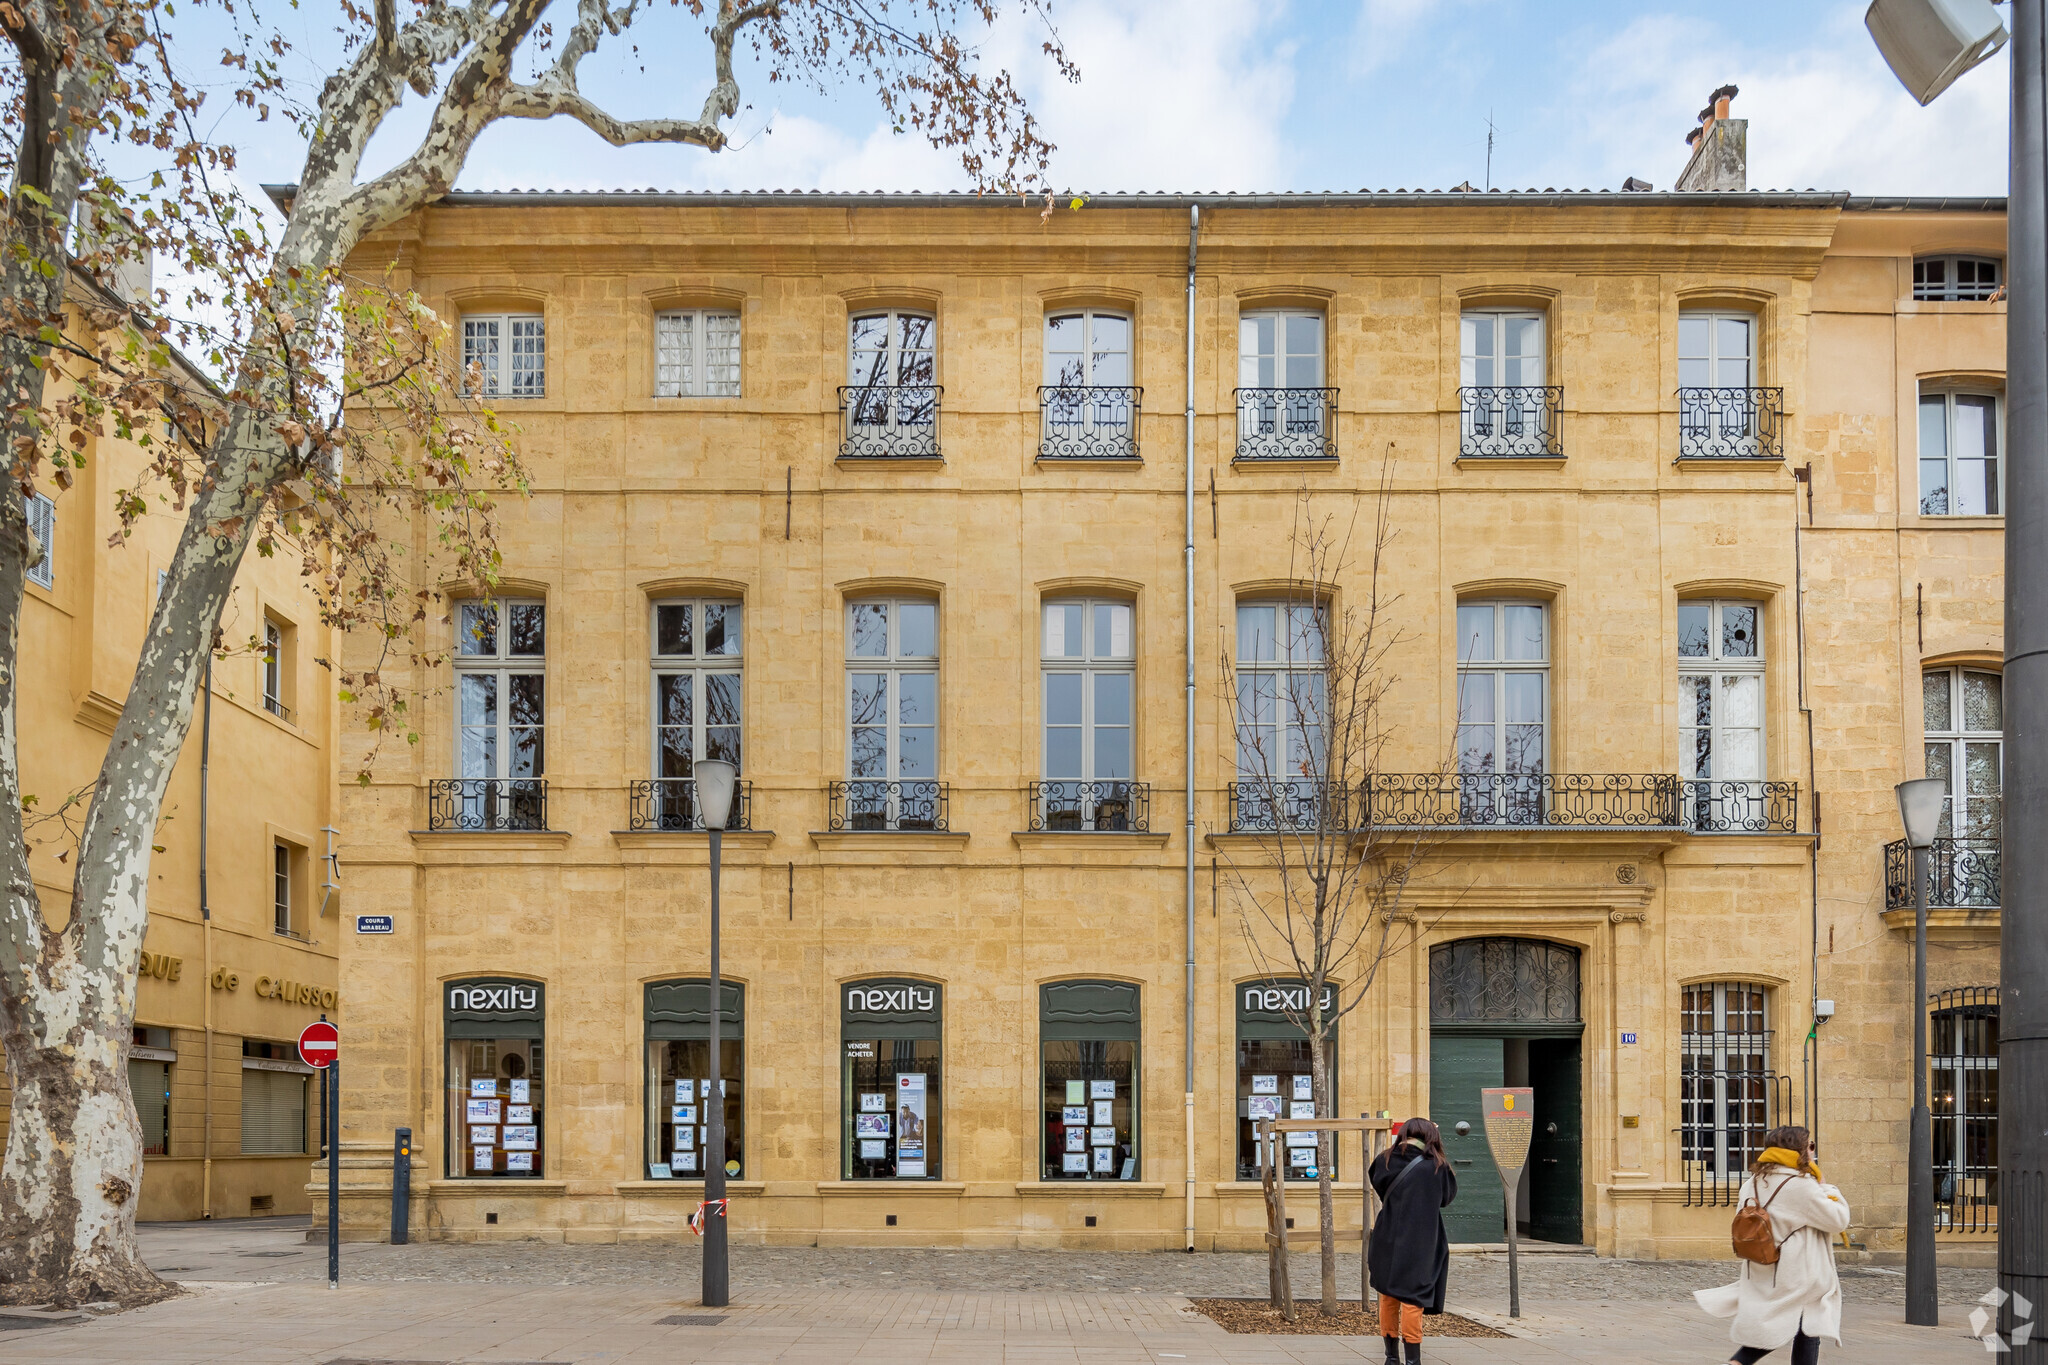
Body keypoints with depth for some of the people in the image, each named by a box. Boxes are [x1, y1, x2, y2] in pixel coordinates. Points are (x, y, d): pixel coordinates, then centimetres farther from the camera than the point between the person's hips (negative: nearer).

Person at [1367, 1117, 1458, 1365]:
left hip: (1388, 1241, 2)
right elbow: (1447, 1197, 9)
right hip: (1421, 1243, -2)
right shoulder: (1437, 1166, -5)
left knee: (1388, 1298, 13)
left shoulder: (1385, 1161, -3)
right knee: (1412, 1298, -1)